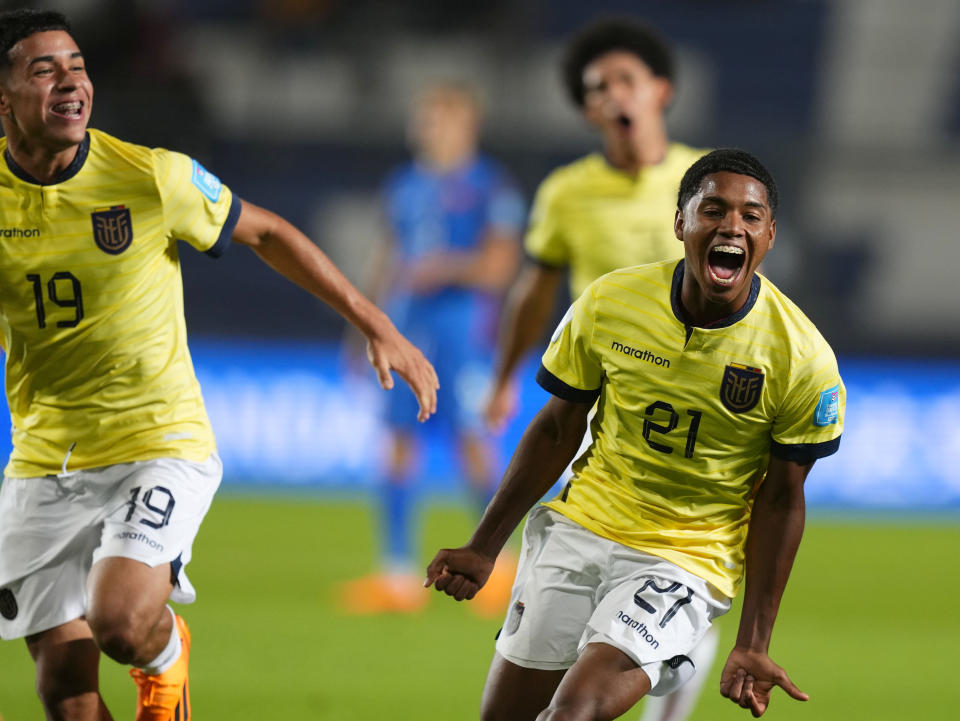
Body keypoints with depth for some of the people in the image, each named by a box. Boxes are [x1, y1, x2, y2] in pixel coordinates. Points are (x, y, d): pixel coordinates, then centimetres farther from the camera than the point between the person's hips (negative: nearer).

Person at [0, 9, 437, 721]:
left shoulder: (151, 177, -11)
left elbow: (267, 232, 5)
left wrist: (378, 327, 7)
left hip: (160, 443, -3)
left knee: (120, 621, -25)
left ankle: (166, 655, 12)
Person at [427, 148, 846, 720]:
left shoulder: (802, 357, -14)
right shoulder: (610, 302, -7)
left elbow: (781, 499, -6)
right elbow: (558, 429, 6)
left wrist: (753, 645, -8)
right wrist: (485, 548, 5)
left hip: (689, 560, -4)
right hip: (581, 527, 4)